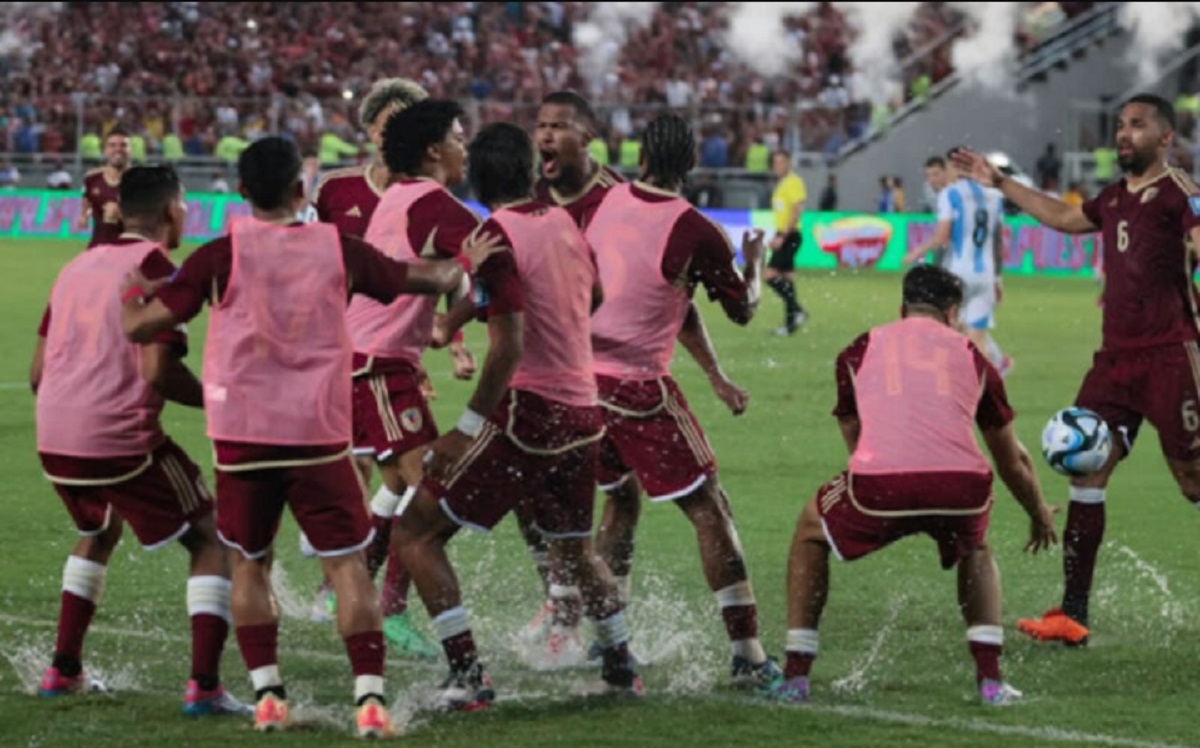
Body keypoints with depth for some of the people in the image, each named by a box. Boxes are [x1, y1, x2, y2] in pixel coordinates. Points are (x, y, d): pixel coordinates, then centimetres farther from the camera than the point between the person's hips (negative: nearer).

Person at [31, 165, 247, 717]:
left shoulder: (78, 267, 16)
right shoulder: (157, 269, -7)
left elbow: (37, 372, 17)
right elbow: (158, 373, -15)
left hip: (54, 442, 7)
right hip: (122, 441, -7)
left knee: (97, 534, 34)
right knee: (212, 540, 6)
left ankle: (63, 670, 31)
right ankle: (204, 686, -6)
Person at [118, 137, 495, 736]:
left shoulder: (221, 256, -4)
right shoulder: (338, 249, 2)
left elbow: (140, 326, -2)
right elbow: (422, 278, 18)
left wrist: (131, 291, 20)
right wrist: (456, 270, 41)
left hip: (242, 436, 0)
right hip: (320, 434, 0)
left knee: (248, 566, 16)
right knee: (348, 565, 3)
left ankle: (266, 695, 9)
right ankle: (370, 697, -9)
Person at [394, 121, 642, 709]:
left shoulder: (497, 237, -13)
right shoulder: (565, 224, 8)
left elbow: (508, 345, -22)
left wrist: (468, 428, -19)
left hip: (526, 414, -7)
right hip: (583, 412, 7)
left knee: (417, 534, -1)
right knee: (574, 549, 28)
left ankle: (467, 676, -8)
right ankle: (621, 667, 34)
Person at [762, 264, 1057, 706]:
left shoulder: (859, 352, 25)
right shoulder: (971, 356, 27)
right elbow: (1013, 461, 37)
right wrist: (1040, 516, 56)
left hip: (879, 486, -1)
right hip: (962, 485, 1)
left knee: (811, 533, 30)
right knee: (975, 553, 36)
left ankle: (795, 677, 22)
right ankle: (991, 679, 20)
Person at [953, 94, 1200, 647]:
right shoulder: (1114, 198, 17)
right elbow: (1065, 218, 38)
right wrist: (1000, 184, 42)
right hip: (1116, 356, 8)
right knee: (1086, 469, 3)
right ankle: (1072, 614, 6)